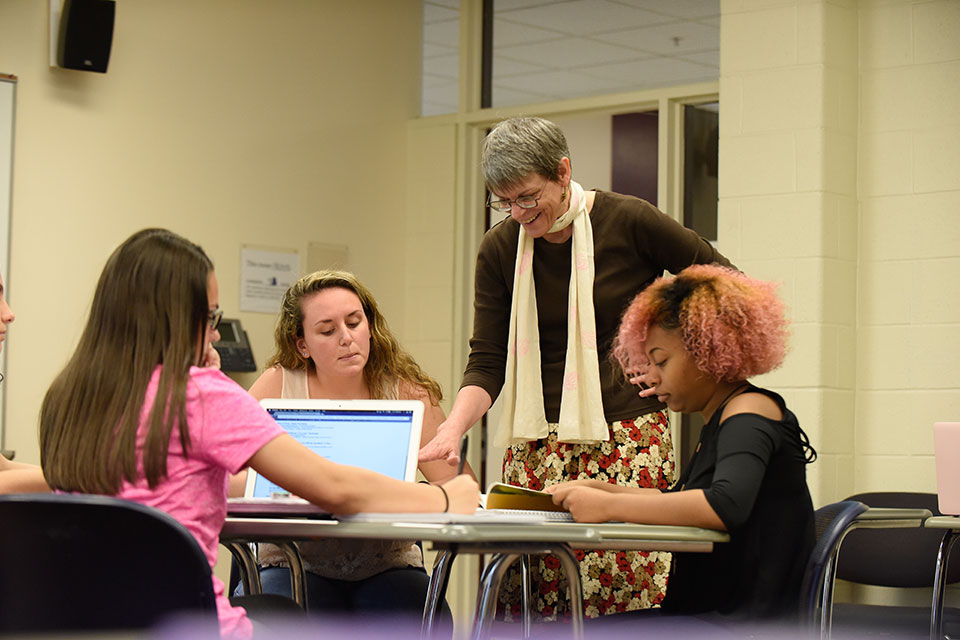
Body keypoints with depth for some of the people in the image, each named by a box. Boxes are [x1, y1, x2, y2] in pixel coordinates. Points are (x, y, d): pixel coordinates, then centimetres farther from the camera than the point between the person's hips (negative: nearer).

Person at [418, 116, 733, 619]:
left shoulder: (629, 221, -5)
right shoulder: (499, 250, 5)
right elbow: (487, 361, 3)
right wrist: (451, 431, -13)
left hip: (628, 436, -3)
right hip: (537, 444, 3)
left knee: (624, 593, -13)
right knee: (526, 592, -7)